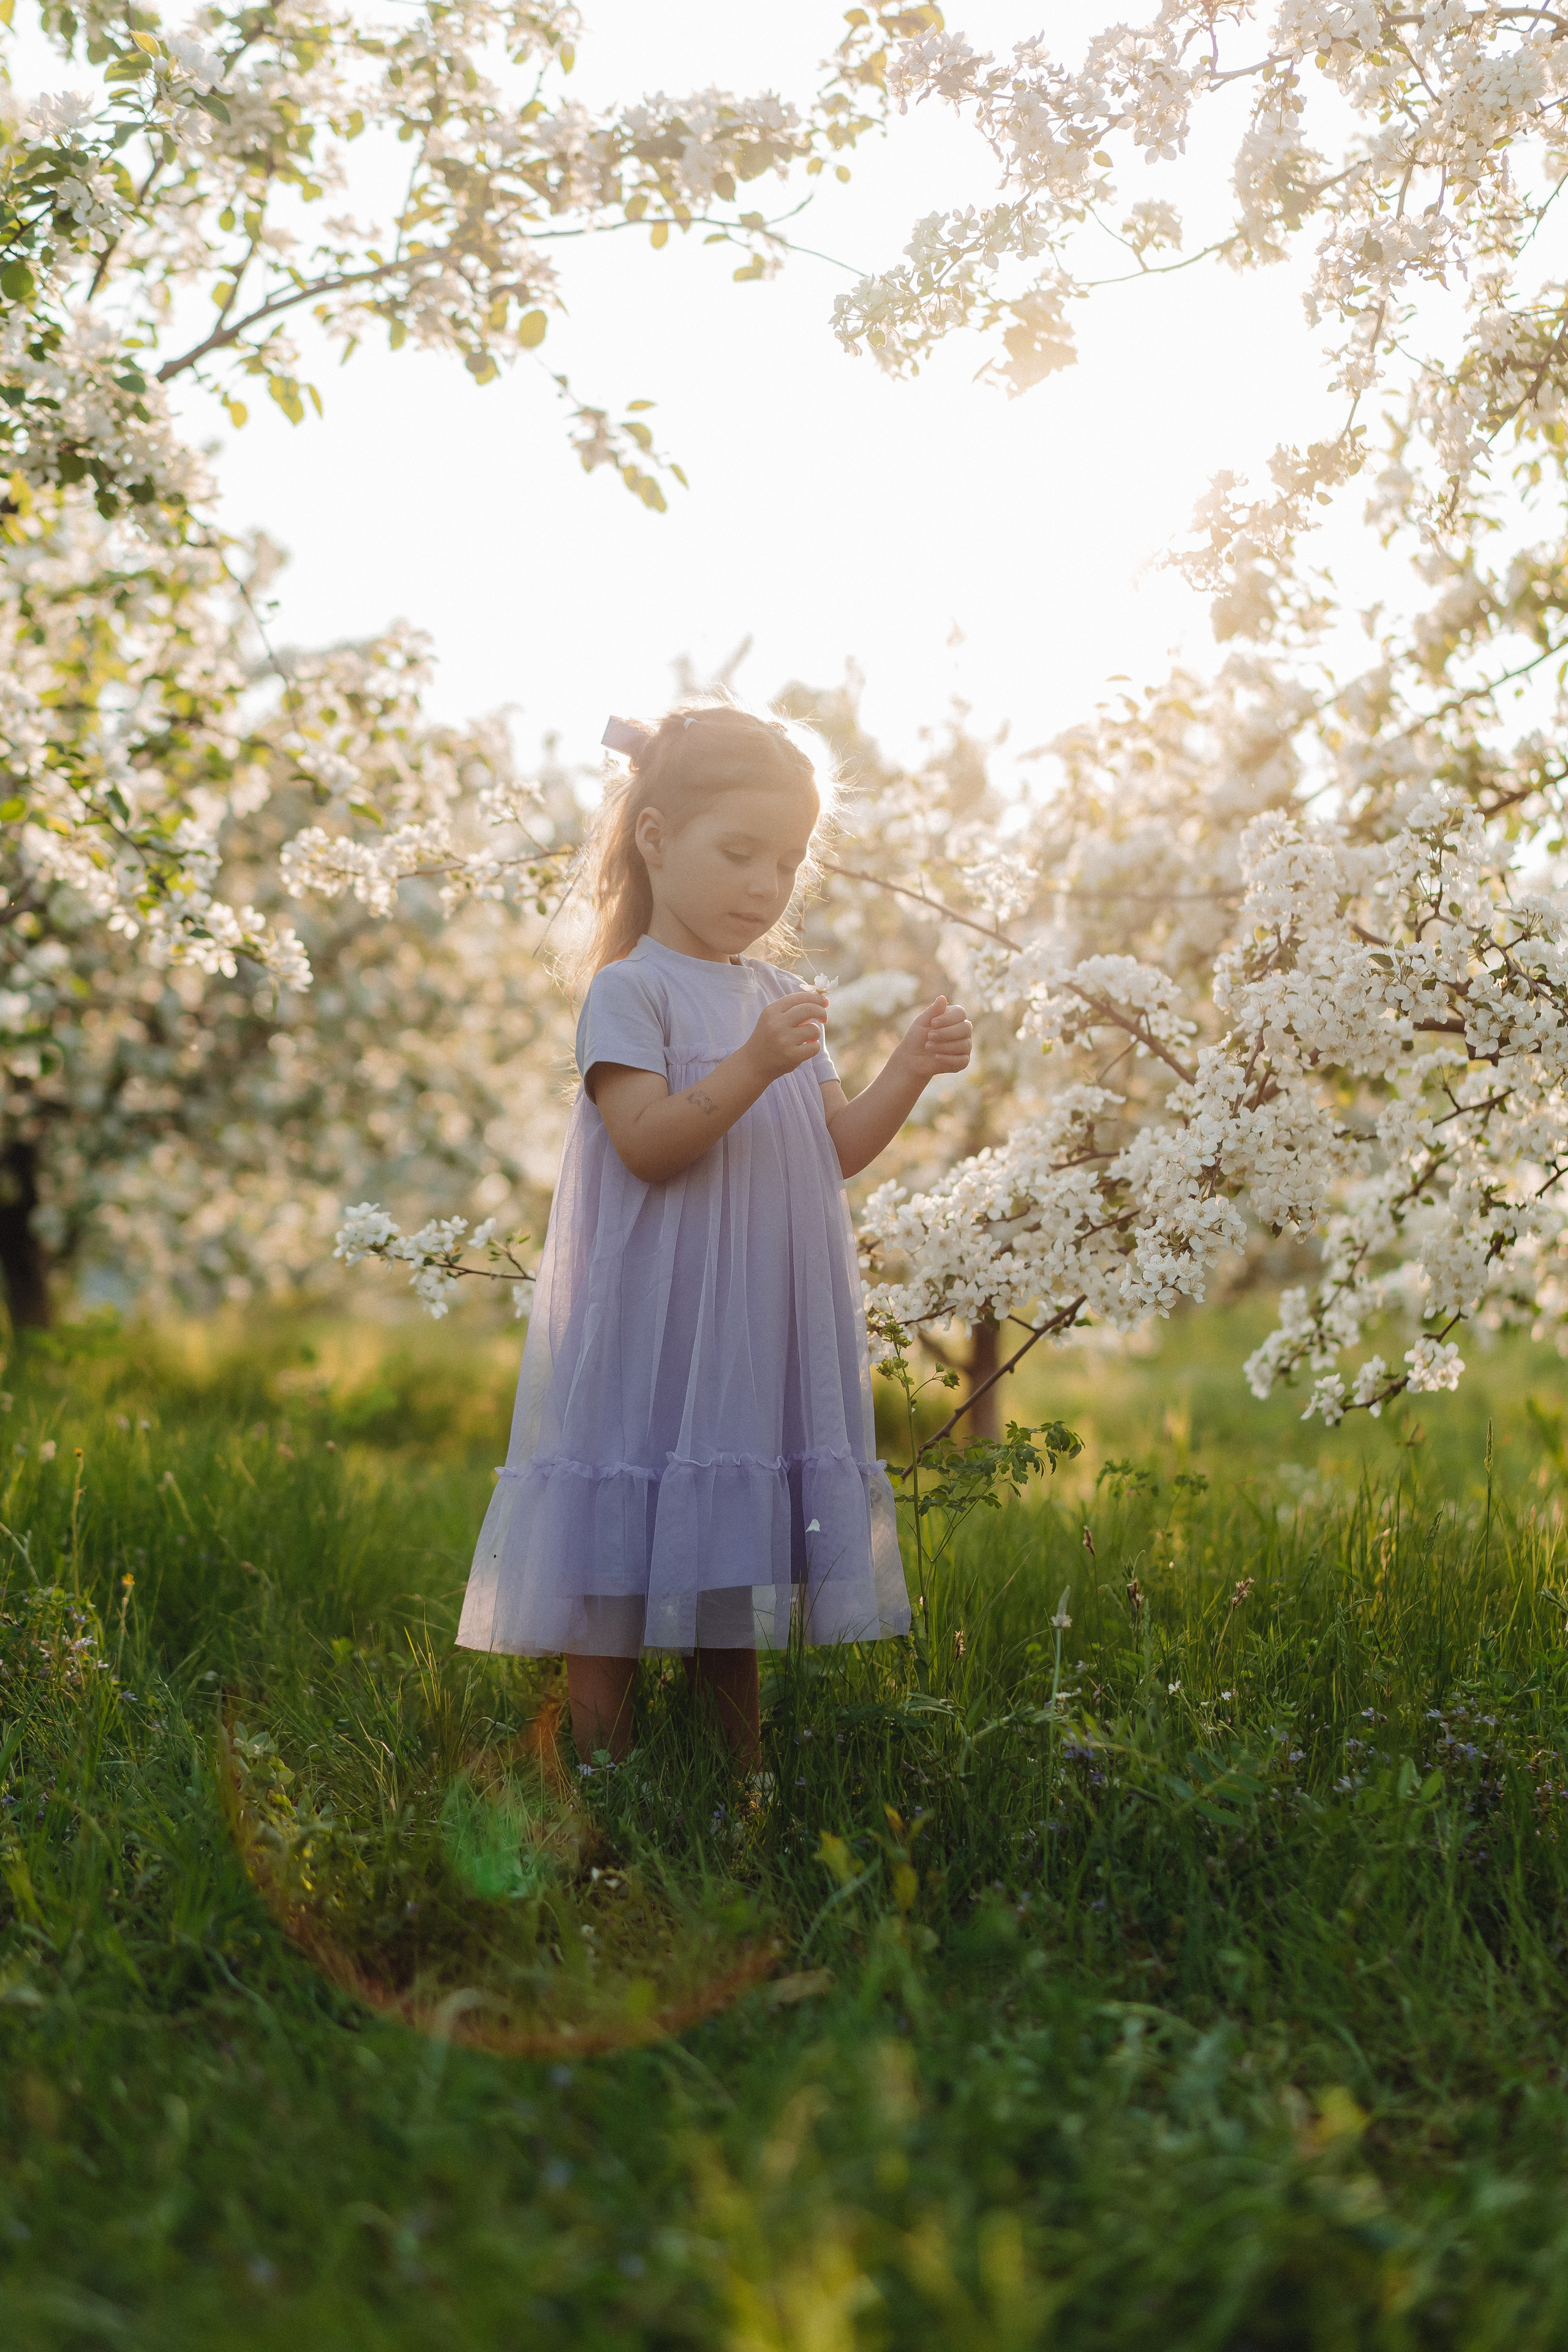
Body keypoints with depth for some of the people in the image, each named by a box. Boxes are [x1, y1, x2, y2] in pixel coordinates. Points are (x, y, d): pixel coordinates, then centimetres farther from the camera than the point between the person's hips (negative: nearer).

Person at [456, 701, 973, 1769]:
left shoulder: (782, 999, 14)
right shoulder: (630, 992, -7)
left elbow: (837, 1151, 11)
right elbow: (647, 1143, -18)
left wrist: (911, 1069, -4)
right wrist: (754, 1065, -27)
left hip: (761, 1333, 7)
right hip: (650, 1330, -6)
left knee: (731, 1565, 14)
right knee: (620, 1574, 0)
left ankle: (745, 1773, 22)